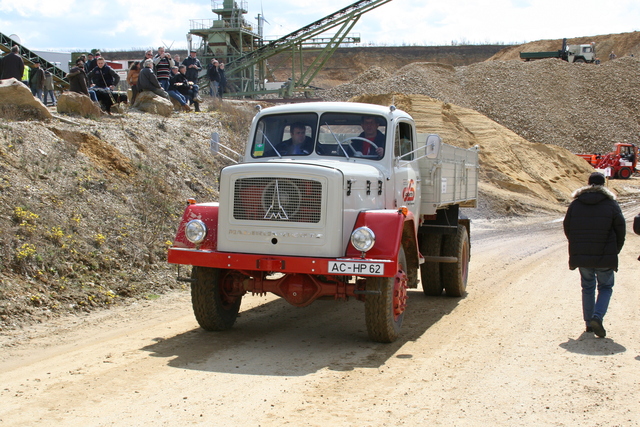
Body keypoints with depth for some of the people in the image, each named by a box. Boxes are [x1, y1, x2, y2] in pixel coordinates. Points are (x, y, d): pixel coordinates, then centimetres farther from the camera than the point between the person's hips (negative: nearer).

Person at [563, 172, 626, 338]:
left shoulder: (575, 204, 2)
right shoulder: (611, 204, -5)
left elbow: (567, 227, 7)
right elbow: (620, 230, -3)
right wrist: (615, 251, 11)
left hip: (581, 256, 3)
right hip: (605, 257, -2)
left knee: (587, 288, 16)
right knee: (605, 287, 12)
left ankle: (589, 322, 16)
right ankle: (598, 317, -9)